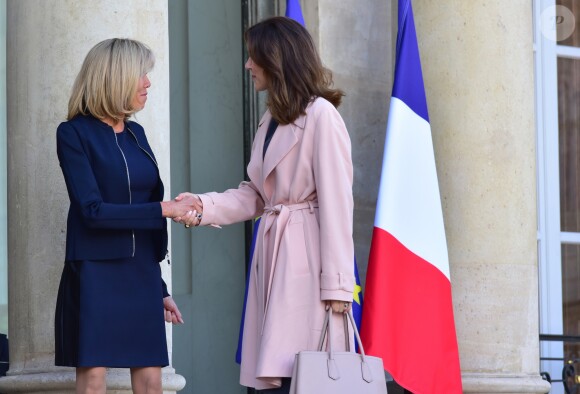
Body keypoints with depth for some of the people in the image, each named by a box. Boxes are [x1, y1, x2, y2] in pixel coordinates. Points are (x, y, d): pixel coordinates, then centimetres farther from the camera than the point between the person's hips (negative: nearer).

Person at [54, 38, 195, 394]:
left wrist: (160, 288, 17)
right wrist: (164, 210, -15)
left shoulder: (136, 134, 13)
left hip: (141, 274, 6)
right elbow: (93, 211, -15)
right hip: (95, 272, -6)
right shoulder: (74, 134, -5)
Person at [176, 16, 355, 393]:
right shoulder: (271, 119, 19)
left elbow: (336, 203, -13)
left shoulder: (321, 115, -10)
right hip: (273, 253, 9)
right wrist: (204, 206, 1)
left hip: (307, 257, -9)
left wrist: (336, 284, -16)